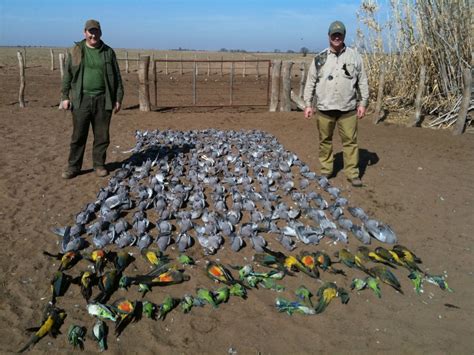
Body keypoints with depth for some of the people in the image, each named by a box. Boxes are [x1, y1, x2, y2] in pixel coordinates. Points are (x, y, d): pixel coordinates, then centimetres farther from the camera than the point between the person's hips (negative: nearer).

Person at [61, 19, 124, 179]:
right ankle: (73, 167, 12)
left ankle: (99, 165, 19)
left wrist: (118, 98, 2)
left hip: (103, 100, 1)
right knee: (78, 135, 2)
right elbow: (67, 75, 7)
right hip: (81, 100, 0)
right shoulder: (76, 51, 5)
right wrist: (65, 96, 1)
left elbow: (117, 77, 7)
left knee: (102, 136, 6)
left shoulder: (108, 52, 6)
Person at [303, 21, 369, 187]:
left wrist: (363, 103, 1)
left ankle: (352, 173, 9)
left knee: (350, 141, 1)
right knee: (325, 140, 8)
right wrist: (308, 104, 1)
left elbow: (362, 81, 7)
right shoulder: (320, 58, 4)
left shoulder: (354, 56, 5)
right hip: (324, 108, 1)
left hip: (348, 109, 0)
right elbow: (310, 82, 6)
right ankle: (325, 170, 21)